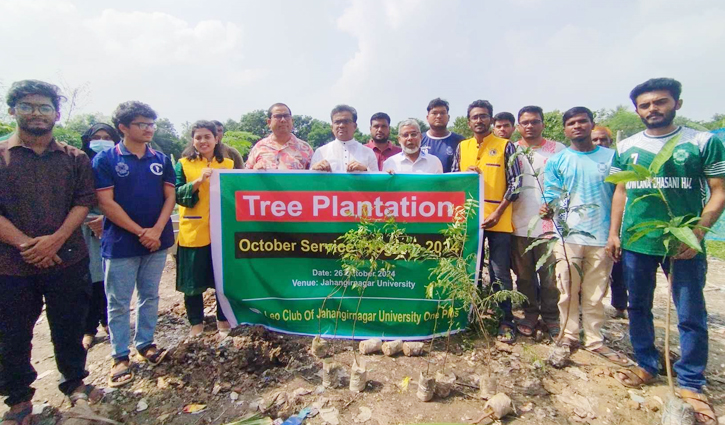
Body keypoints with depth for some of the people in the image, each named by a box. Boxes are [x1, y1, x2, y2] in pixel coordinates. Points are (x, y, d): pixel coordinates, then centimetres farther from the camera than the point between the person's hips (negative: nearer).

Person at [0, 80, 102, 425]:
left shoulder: (75, 158, 5)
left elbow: (83, 202, -2)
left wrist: (56, 239, -15)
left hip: (68, 261, 0)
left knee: (69, 329, 12)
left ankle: (74, 382, 33)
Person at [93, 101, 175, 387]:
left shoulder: (161, 160, 5)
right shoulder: (105, 160, -4)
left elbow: (170, 197, 2)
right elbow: (106, 203, -10)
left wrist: (157, 230, -11)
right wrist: (140, 232, -14)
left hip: (156, 240, 3)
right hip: (120, 243, -3)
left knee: (149, 296, 14)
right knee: (119, 303, 7)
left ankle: (145, 343, 29)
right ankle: (120, 356, 20)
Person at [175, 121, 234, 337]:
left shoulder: (228, 164, 8)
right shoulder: (183, 164, 3)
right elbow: (177, 195, -7)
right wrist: (198, 181, -20)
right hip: (193, 233, -1)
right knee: (193, 280, 7)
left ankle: (223, 319, 25)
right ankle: (196, 323, 24)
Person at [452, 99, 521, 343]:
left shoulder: (505, 146, 2)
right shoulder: (462, 148, 11)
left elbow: (514, 184, -2)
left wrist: (498, 213, -11)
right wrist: (466, 174, -10)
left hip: (498, 220, -3)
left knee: (500, 273, 1)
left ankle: (506, 321, 14)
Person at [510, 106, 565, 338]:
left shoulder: (558, 149, 5)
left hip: (549, 223, -1)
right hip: (519, 223, 1)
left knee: (549, 275, 4)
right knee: (524, 274, 10)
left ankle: (551, 317, 19)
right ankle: (530, 314, 23)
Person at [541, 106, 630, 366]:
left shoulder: (611, 157, 7)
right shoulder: (556, 161, 5)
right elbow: (551, 198, 2)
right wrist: (548, 209, -21)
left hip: (602, 236, 1)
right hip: (568, 236, -1)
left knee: (596, 294, 9)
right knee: (568, 291, 5)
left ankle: (594, 340, 23)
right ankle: (568, 337, 20)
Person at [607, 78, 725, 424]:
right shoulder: (626, 147, 7)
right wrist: (614, 233, 7)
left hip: (684, 244, -3)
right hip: (635, 242, 3)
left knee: (691, 316, 4)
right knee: (638, 307, 13)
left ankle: (690, 384, 21)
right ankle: (647, 366, 31)